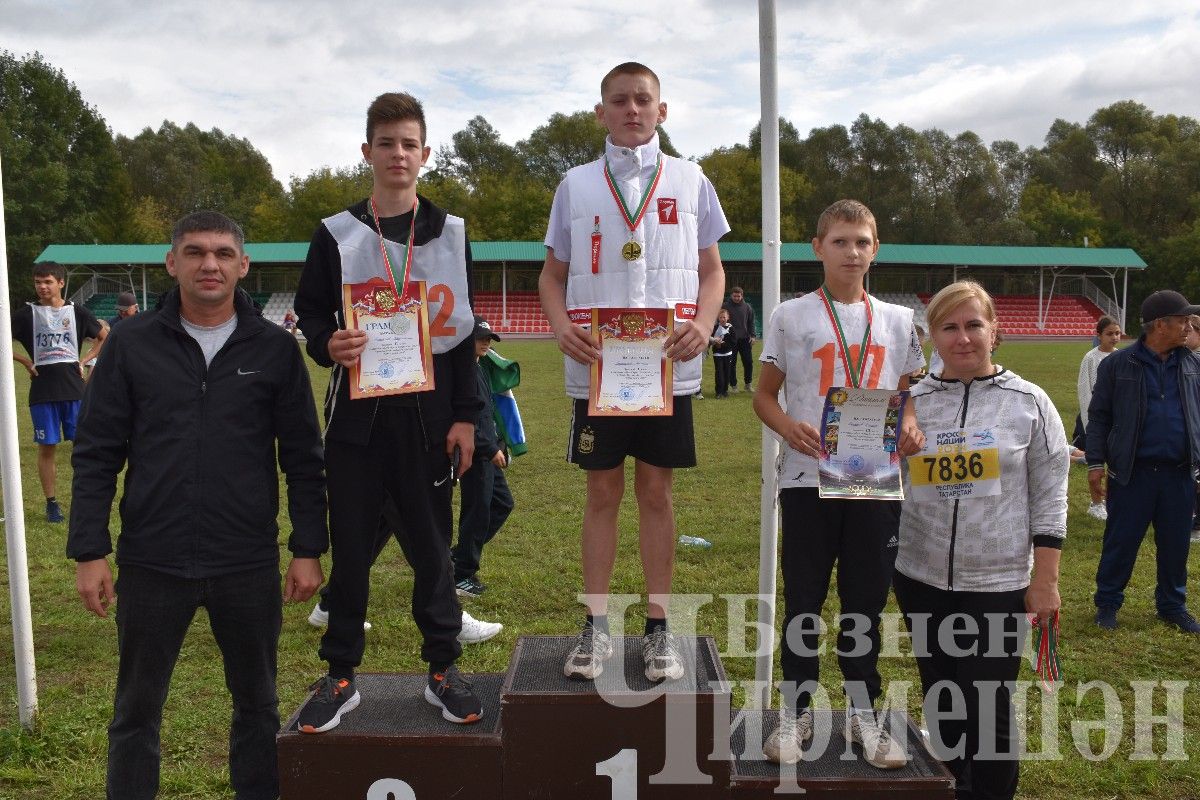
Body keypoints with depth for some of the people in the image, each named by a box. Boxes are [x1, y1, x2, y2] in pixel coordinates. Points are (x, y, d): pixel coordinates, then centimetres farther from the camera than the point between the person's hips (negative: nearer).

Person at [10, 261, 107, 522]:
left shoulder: (77, 312, 5)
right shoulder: (27, 313, 2)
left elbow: (105, 337, 15)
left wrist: (84, 360, 5)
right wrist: (26, 362, -2)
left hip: (74, 389, 1)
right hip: (42, 392, 0)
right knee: (47, 448, 5)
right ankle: (52, 503, 15)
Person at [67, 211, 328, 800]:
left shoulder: (274, 348, 0)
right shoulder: (132, 343, 1)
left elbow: (303, 458, 2)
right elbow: (96, 456, 1)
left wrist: (309, 549, -2)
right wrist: (88, 551, -4)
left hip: (249, 566, 0)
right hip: (151, 563, 0)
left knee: (257, 704, 14)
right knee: (136, 709, 14)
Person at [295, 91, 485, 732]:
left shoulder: (451, 234, 7)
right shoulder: (335, 235, 6)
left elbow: (465, 331, 5)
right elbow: (309, 311, 9)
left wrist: (466, 415, 0)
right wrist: (327, 345, -15)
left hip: (429, 415, 0)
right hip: (356, 414, 0)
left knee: (432, 544, 7)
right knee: (350, 547, 6)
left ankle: (443, 669, 21)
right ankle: (340, 675, 21)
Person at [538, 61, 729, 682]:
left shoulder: (689, 182, 7)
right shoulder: (576, 185, 8)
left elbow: (711, 269, 9)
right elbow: (553, 273, 11)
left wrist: (702, 325, -10)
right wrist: (562, 328, -9)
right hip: (595, 366, 0)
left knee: (655, 490, 7)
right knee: (602, 491, 6)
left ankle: (659, 627, 18)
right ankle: (596, 626, 17)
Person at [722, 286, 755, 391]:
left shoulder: (747, 307, 7)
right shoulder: (725, 306, -1)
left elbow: (751, 322, 12)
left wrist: (752, 335, 2)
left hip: (745, 339, 2)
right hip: (730, 340, -2)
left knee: (748, 362, 2)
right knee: (731, 363, 3)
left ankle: (748, 383, 15)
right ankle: (733, 385, 12)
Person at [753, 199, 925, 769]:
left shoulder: (897, 321, 9)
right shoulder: (791, 317, 1)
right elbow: (764, 394, 5)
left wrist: (911, 426, -8)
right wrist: (789, 428, -16)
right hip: (808, 479, -2)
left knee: (866, 601, 11)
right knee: (803, 599, 6)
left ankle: (862, 714, 27)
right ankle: (796, 712, 22)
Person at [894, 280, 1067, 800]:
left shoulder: (1029, 403, -2)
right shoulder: (911, 402, 2)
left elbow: (1049, 497, -3)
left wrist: (1045, 579, -6)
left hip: (999, 585, -2)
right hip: (920, 580, 3)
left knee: (988, 710, 5)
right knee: (941, 702, 16)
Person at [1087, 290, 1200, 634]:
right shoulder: (1117, 364, -4)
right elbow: (1098, 416, 0)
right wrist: (1095, 462, -5)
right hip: (1132, 473, -3)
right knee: (1121, 541, 6)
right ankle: (1107, 603, 21)